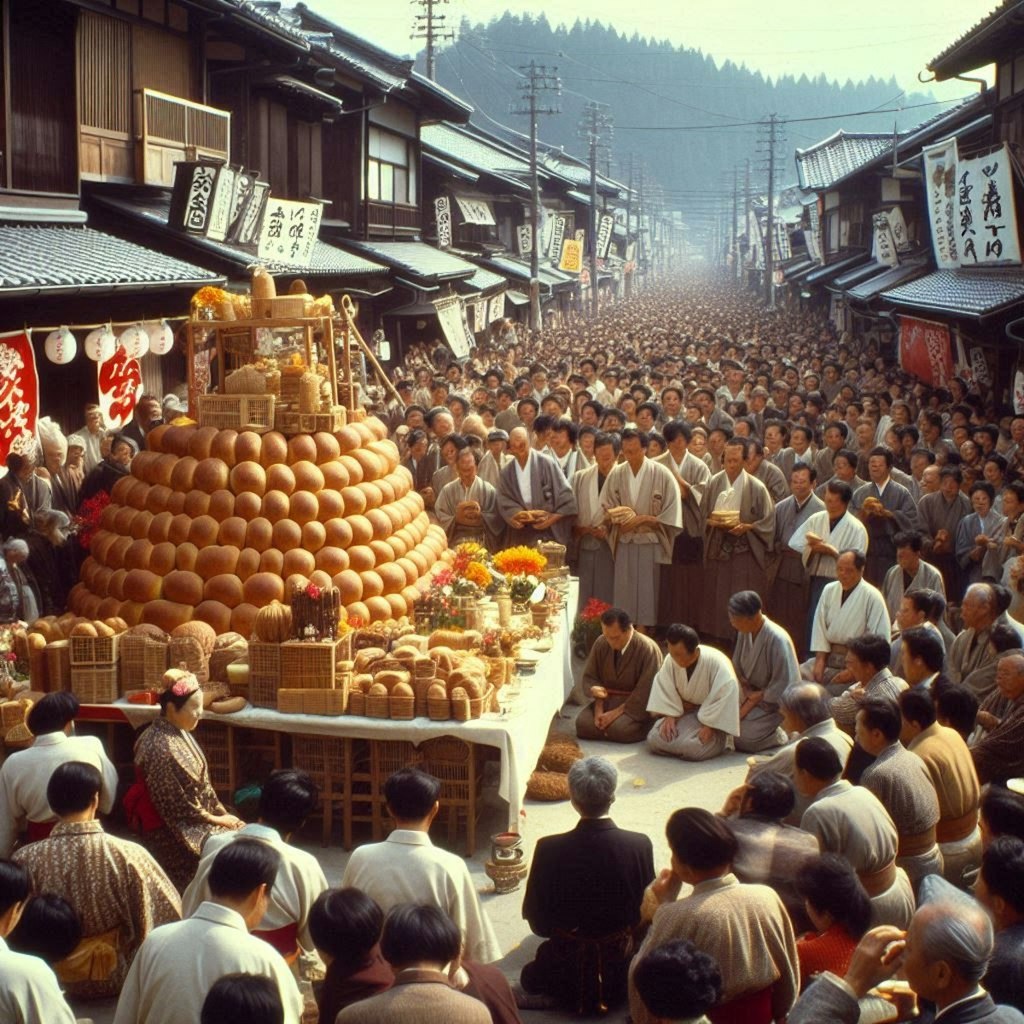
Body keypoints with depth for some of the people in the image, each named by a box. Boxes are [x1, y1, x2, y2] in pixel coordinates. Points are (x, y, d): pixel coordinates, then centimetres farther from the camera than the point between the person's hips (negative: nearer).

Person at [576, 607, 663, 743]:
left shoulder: (648, 649, -19)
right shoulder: (600, 643, -5)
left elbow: (645, 691, -19)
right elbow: (589, 677, 3)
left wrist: (617, 712, -22)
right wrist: (599, 708, -13)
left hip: (635, 705, -4)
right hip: (606, 700, 4)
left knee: (619, 729, -31)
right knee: (583, 723, -20)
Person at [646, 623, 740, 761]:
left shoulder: (717, 662, -28)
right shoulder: (671, 661, -14)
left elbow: (727, 695, -29)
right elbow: (664, 689, -2)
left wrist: (709, 726, -29)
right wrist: (670, 716, -15)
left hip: (713, 716, -5)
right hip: (686, 712, 5)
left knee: (692, 748, -31)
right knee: (654, 739, -16)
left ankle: (718, 739, 4)